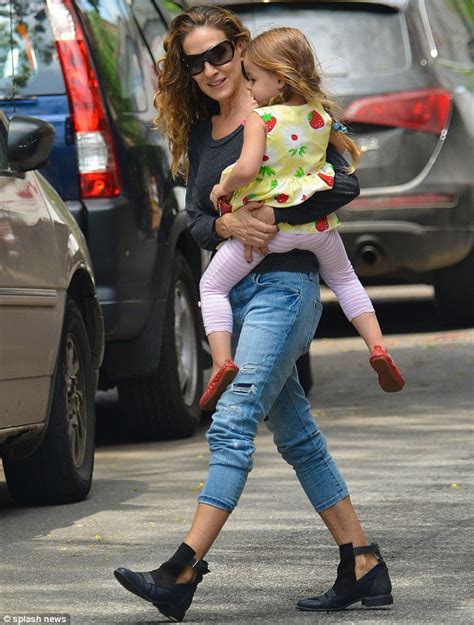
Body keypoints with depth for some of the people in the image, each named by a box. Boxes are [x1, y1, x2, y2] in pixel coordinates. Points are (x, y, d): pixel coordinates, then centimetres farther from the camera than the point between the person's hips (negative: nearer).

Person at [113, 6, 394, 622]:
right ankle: (363, 568, 17)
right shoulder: (199, 131, 13)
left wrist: (273, 215, -19)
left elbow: (344, 184, -12)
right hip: (233, 290, 8)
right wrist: (228, 223, -14)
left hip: (284, 286, -8)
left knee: (232, 425, -15)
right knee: (297, 435, 11)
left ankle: (183, 572, -21)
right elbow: (195, 218, 8)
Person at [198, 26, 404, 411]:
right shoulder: (321, 116, 5)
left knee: (213, 286, 7)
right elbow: (348, 153, 23)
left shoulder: (261, 119, -13)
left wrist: (223, 187, -7)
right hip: (317, 224, 5)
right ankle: (376, 344, 14)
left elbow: (246, 169, -25)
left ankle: (222, 360, -10)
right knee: (343, 279, 29)